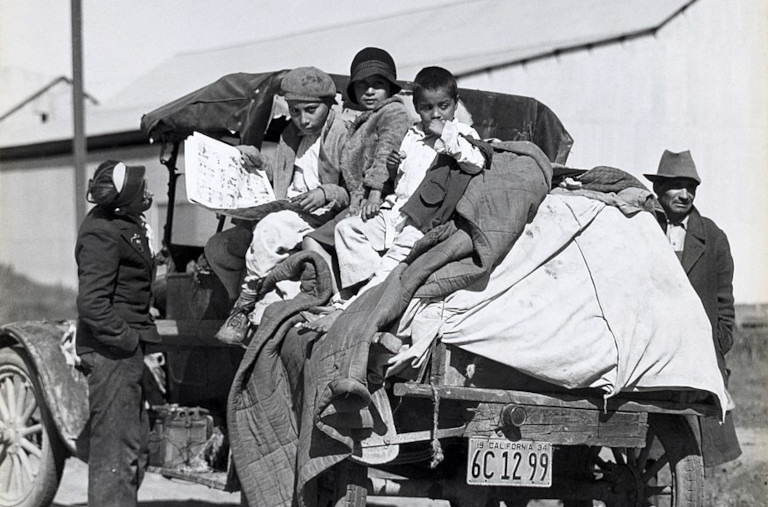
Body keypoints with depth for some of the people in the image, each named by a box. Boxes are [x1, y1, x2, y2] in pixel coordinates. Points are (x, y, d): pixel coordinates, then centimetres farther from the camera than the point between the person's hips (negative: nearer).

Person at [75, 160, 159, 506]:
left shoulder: (125, 222, 12)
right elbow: (92, 304, -23)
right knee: (114, 450, -7)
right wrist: (129, 340, -19)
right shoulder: (101, 234, -18)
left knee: (136, 448, 16)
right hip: (111, 351, -10)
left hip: (126, 350, 10)